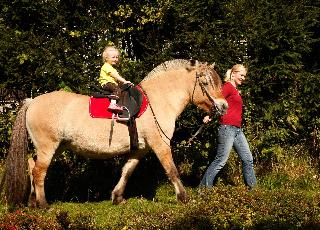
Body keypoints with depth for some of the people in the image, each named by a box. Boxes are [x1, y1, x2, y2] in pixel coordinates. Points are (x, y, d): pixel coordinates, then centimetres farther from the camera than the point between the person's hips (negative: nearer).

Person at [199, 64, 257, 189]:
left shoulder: (235, 90, 21)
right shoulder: (228, 86, -6)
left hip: (237, 129, 10)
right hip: (227, 127, -10)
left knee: (248, 159, 9)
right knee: (221, 160, -9)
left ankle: (252, 186, 16)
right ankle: (204, 186, -3)